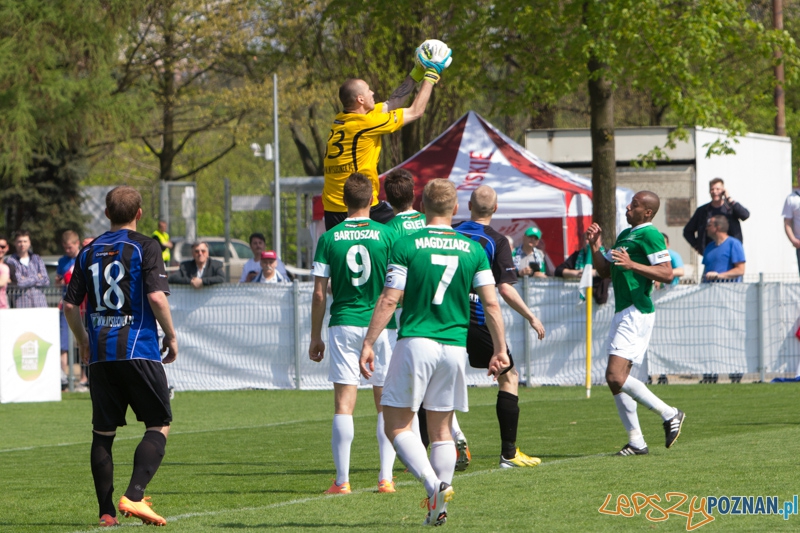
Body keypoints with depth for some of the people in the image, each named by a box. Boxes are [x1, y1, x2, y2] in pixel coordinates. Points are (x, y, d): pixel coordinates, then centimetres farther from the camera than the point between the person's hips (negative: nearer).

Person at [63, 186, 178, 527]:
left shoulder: (89, 252, 10)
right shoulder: (145, 247, -3)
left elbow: (70, 305, 9)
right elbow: (156, 296, -14)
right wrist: (171, 336, -1)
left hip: (100, 355, 4)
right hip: (139, 351, -4)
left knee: (103, 432, 9)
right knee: (159, 426, 3)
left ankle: (106, 511, 8)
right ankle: (134, 496, -15)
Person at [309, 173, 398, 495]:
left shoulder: (329, 239, -1)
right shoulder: (386, 235, -2)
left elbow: (319, 293, -1)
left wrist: (315, 336, 7)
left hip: (343, 325, 0)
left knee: (344, 404, -1)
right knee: (386, 404, 8)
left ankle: (342, 480, -5)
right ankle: (386, 477, 4)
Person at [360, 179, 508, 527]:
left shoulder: (407, 245, -4)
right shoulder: (473, 250, 6)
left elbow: (389, 300, -7)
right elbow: (491, 304, 2)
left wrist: (369, 345, -3)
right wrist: (500, 350, 8)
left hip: (416, 342, -4)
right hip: (455, 346, 4)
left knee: (397, 425, 3)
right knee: (441, 429, 13)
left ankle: (433, 485, -18)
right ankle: (438, 509, 6)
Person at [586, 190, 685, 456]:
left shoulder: (649, 235, -10)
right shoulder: (625, 235, 20)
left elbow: (667, 274, -18)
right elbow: (605, 270, 25)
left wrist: (632, 265, -25)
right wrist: (595, 247, 10)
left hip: (637, 312, -10)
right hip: (623, 312, 10)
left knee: (616, 376, -17)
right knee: (615, 379, 7)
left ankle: (669, 414, -6)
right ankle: (636, 441, 10)